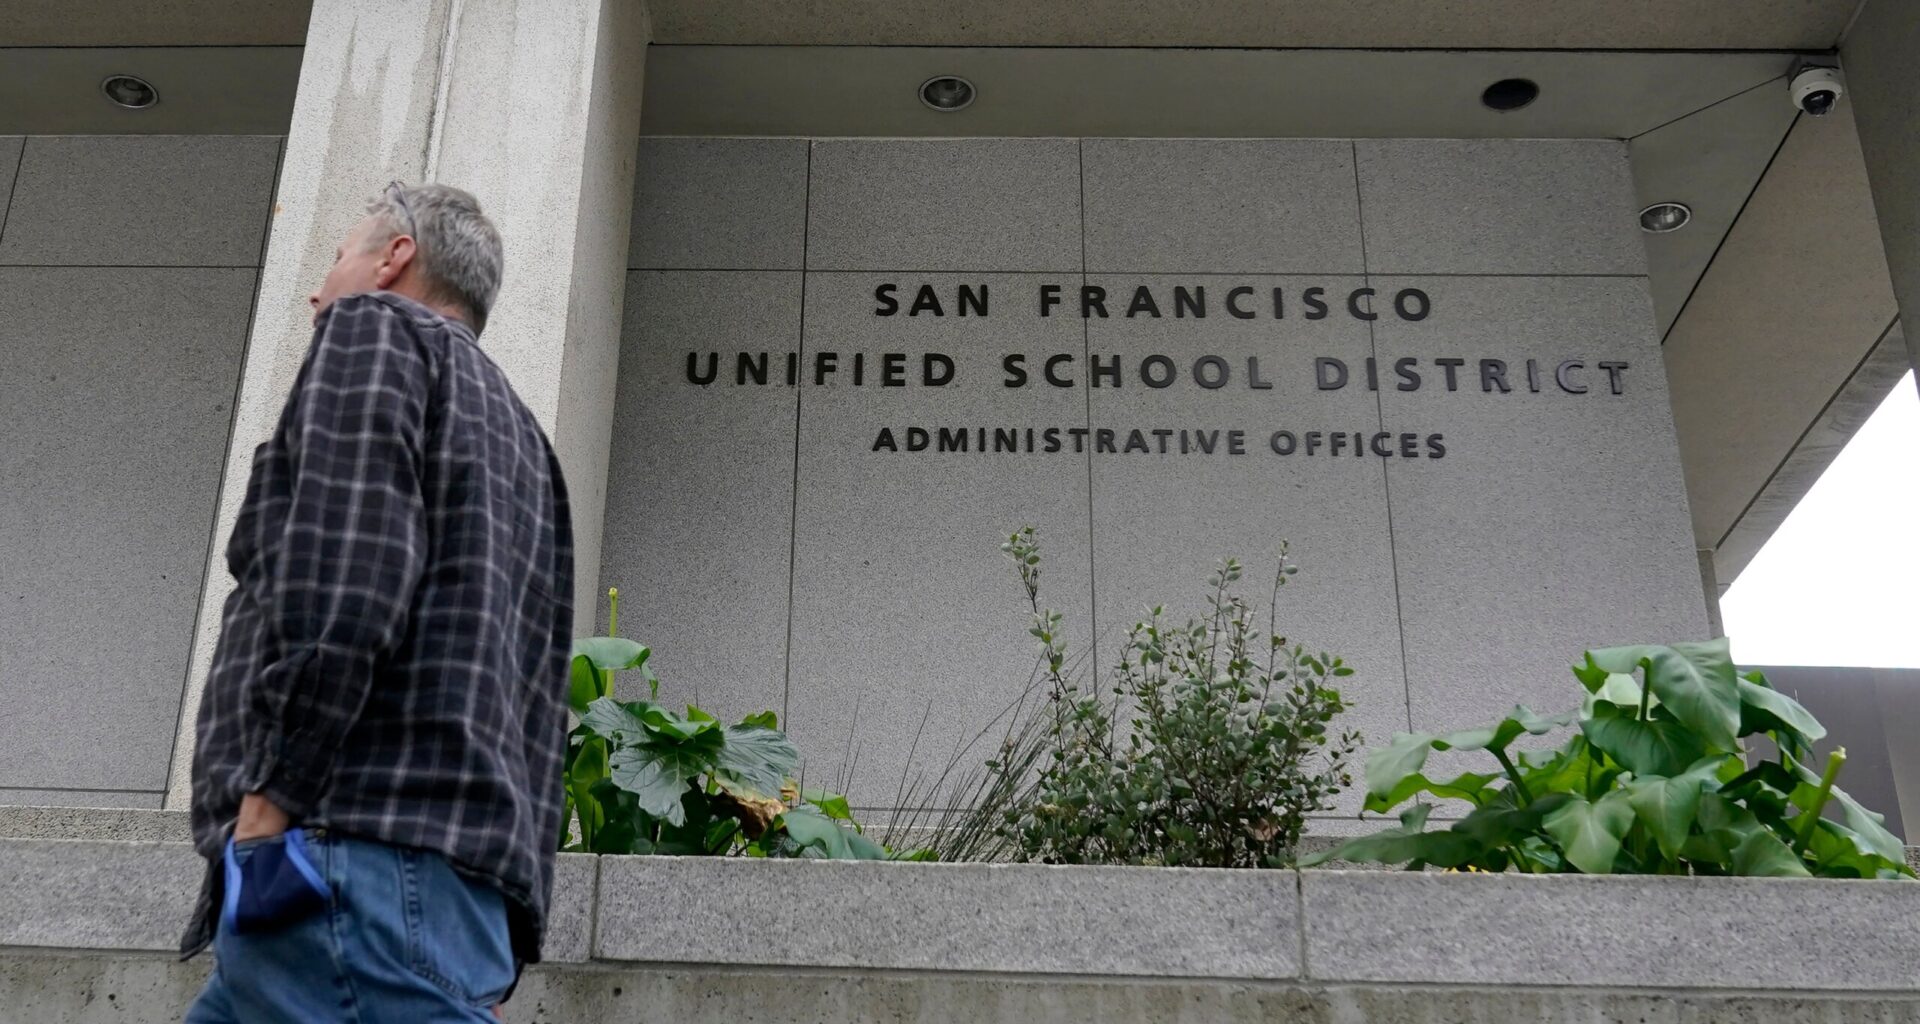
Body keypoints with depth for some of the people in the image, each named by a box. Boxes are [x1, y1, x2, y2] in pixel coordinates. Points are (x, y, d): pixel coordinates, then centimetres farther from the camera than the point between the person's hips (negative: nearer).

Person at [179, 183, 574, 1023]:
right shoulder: (516, 434, 30)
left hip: (352, 847, -9)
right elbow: (538, 702, 23)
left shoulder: (375, 329, 7)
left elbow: (344, 572, -13)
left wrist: (270, 794, -16)